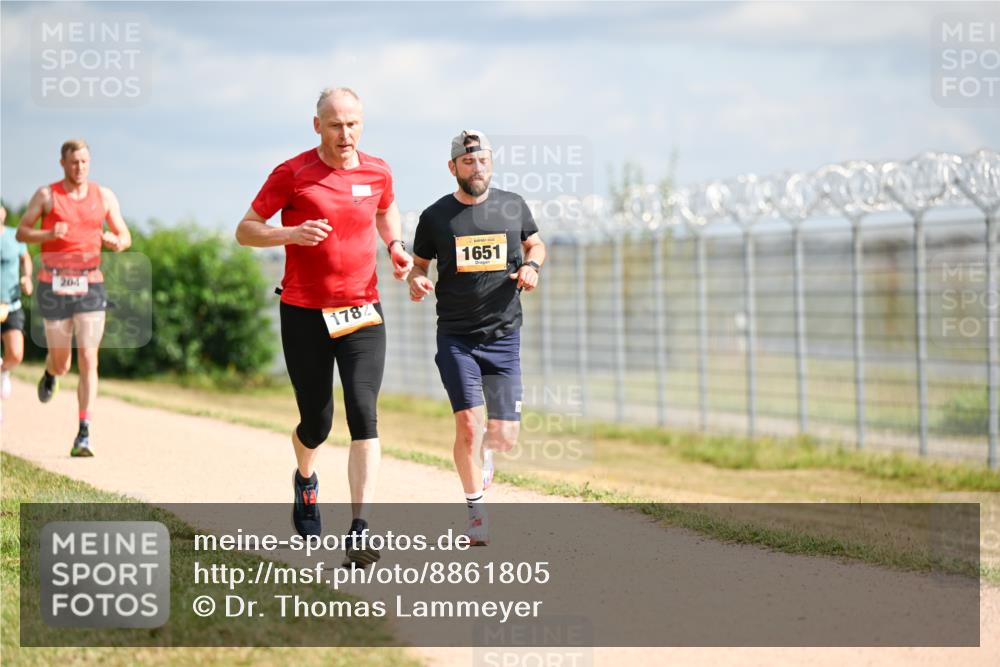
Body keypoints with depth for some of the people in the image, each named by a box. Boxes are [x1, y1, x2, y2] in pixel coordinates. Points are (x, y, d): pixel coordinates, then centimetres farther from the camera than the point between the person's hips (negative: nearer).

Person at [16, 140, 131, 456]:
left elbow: (125, 237, 12)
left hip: (90, 285, 1)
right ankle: (51, 374, 48)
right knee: (61, 363, 8)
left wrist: (114, 241, -12)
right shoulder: (46, 195, 1)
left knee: (88, 360, -10)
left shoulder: (104, 196, 7)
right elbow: (22, 233, 0)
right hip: (54, 285, -1)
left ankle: (84, 435, -10)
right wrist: (48, 234, -20)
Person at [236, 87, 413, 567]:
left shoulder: (377, 172, 3)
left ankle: (359, 530, -19)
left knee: (363, 416, -14)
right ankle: (305, 480, 43)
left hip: (362, 312, 2)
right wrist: (291, 233, -22)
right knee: (316, 424, 7)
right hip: (304, 313, -1)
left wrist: (395, 247, 6)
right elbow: (245, 231, -3)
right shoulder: (292, 174, -7)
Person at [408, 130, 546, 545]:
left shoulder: (513, 207, 3)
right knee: (467, 425, -13)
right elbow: (418, 264, 11)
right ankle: (476, 511, 6)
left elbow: (535, 244, 20)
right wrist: (416, 281, -11)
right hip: (456, 338, -1)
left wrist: (531, 266, -2)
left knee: (506, 437, -1)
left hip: (504, 337, 2)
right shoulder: (435, 216, -1)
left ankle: (486, 445, 38)